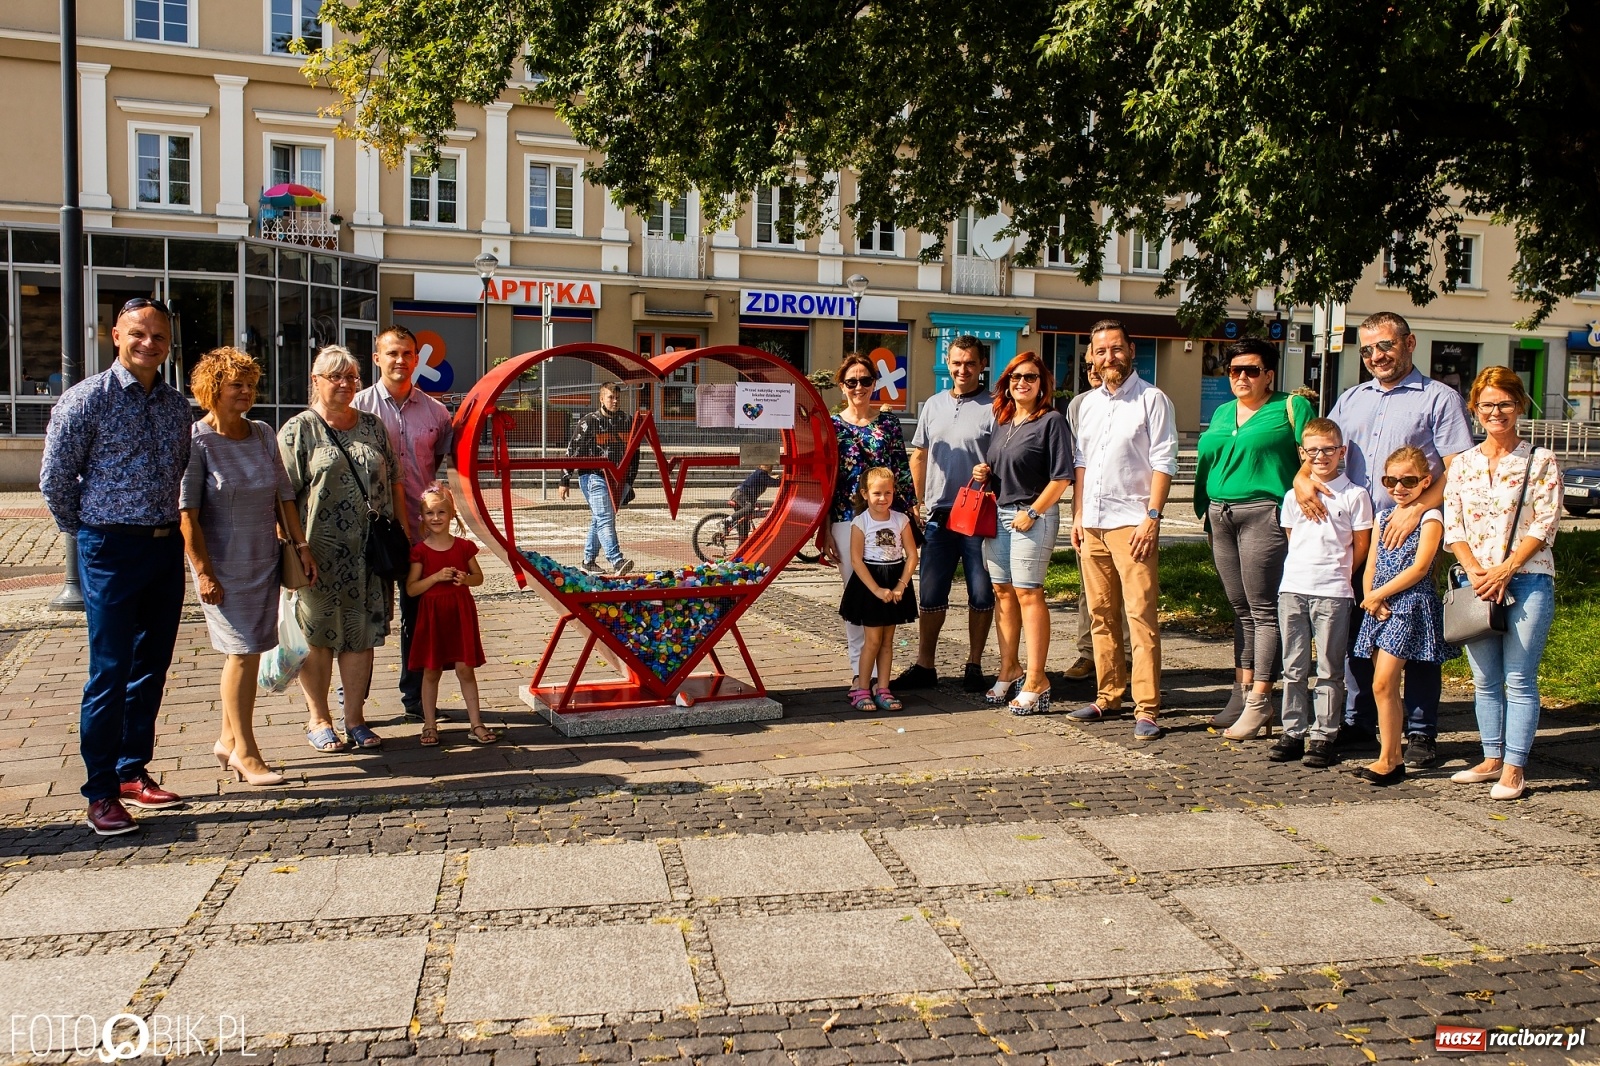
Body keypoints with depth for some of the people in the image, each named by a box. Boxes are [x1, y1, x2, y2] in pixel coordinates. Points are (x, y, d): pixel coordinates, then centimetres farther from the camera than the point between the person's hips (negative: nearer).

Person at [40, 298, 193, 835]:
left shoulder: (177, 405, 9)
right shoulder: (87, 398, -8)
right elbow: (55, 478, -3)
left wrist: (170, 527, 13)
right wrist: (84, 530, 5)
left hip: (167, 547, 5)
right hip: (112, 549, -5)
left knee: (152, 668, 12)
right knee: (110, 673, -1)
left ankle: (134, 772, 25)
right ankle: (101, 793, 8)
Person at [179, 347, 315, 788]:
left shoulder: (264, 435, 8)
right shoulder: (197, 440, -9)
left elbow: (284, 495, 14)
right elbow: (186, 512, -12)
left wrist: (300, 545, 9)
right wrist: (203, 570, -15)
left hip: (264, 560, 6)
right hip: (223, 564, -5)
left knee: (245, 651, 11)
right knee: (243, 651, -6)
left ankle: (228, 741, 25)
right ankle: (245, 752, 5)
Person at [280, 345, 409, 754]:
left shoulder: (372, 425, 13)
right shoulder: (298, 429, 0)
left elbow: (394, 483, 15)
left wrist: (405, 532, 9)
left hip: (369, 552, 4)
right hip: (321, 553, -4)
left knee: (361, 635, 7)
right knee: (318, 635, 5)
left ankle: (355, 718, 18)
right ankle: (318, 720, 18)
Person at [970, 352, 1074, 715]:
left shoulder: (1051, 421, -6)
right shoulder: (1001, 421, 15)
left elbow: (1061, 477, -12)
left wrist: (1032, 512, -15)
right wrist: (983, 474, 3)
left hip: (1033, 515, -7)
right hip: (997, 513, 7)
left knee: (1028, 593, -7)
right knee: (1003, 591, 9)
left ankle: (1036, 680, -2)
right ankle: (1009, 669, 20)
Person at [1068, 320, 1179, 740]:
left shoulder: (1152, 399, -3)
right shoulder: (1089, 403, 16)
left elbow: (1163, 463, -8)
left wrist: (1152, 517, -15)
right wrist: (1077, 515, 12)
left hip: (1131, 523, -6)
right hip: (1092, 523, 6)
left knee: (1141, 617, -8)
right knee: (1101, 615, 10)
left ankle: (1146, 709, -6)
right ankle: (1108, 696, 19)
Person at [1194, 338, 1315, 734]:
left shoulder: (1291, 407, 2)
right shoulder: (1221, 414, 20)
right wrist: (1206, 512, 13)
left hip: (1264, 513, -7)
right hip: (1222, 515, 7)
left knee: (1264, 609, -5)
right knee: (1240, 609, 11)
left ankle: (1259, 700, -3)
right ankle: (1242, 691, 16)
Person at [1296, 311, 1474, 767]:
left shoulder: (1439, 399, 1)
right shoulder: (1352, 399, 18)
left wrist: (1416, 510, -20)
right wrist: (1302, 477, -7)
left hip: (1411, 535, -5)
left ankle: (1421, 733, 7)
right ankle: (1357, 721, 21)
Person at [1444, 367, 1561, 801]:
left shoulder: (1540, 462, 0)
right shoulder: (1463, 463, 9)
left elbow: (1544, 525, -6)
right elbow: (1452, 525, 4)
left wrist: (1504, 570, -15)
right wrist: (1475, 570, -10)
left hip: (1528, 579, -3)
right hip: (1476, 581, 4)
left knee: (1519, 679, -3)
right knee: (1484, 679, 9)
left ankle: (1514, 767, 3)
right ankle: (1492, 758, 20)